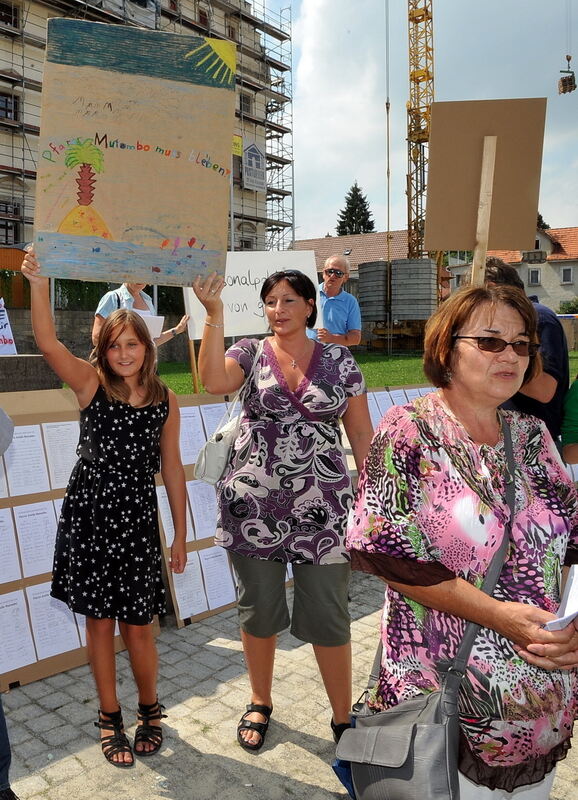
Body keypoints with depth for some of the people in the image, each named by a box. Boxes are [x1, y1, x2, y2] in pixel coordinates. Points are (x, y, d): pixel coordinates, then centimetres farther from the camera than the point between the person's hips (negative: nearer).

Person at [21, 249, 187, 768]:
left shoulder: (165, 402, 2)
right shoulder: (91, 385, -2)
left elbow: (171, 467, 6)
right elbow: (48, 343, -18)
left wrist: (181, 534, 8)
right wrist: (39, 285, -31)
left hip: (138, 517, 0)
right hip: (89, 515, 0)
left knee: (138, 626, 6)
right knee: (99, 622, 10)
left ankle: (150, 710, 33)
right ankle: (110, 718, 30)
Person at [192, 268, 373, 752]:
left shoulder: (340, 360, 3)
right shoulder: (250, 352, 2)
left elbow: (362, 433, 4)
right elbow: (214, 382, -20)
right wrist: (214, 312, -23)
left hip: (322, 508, 0)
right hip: (253, 506, 1)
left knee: (328, 617, 7)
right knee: (258, 610, 15)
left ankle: (343, 717, 28)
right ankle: (260, 704, 39)